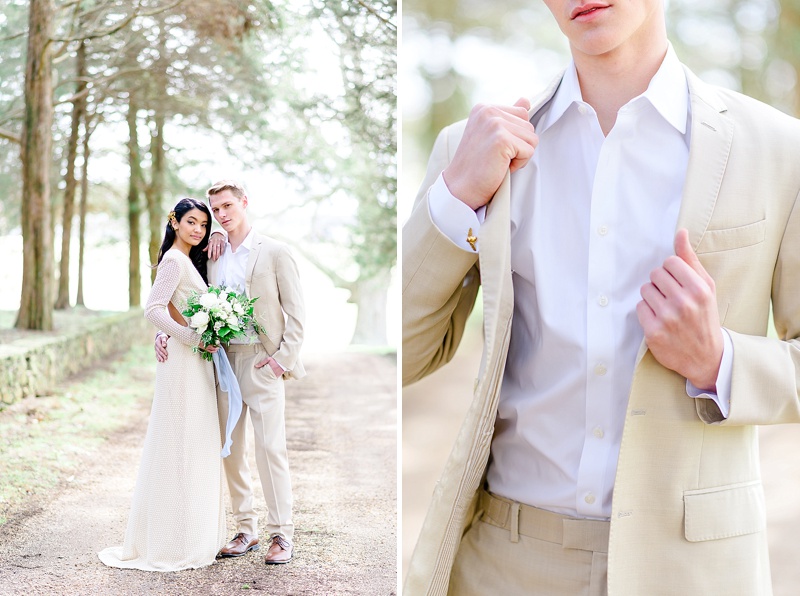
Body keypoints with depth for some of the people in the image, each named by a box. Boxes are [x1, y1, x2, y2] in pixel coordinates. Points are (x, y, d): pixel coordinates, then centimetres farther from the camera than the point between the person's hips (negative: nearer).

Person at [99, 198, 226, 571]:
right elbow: (153, 309, -20)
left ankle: (195, 535, 22)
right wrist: (193, 338, -23)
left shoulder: (191, 260, 16)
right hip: (183, 362, -10)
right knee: (181, 448, -4)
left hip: (197, 362, 10)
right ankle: (175, 544, 3)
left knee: (194, 449, 13)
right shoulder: (174, 260, -11)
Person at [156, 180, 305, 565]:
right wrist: (164, 333, -1)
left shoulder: (275, 252, 1)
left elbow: (296, 311, -1)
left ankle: (282, 534, 2)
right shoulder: (211, 258, 13)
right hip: (223, 362, 5)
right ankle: (246, 530, 18)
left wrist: (285, 357, -10)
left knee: (271, 448, -6)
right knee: (231, 450, 7)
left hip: (262, 363, -5)